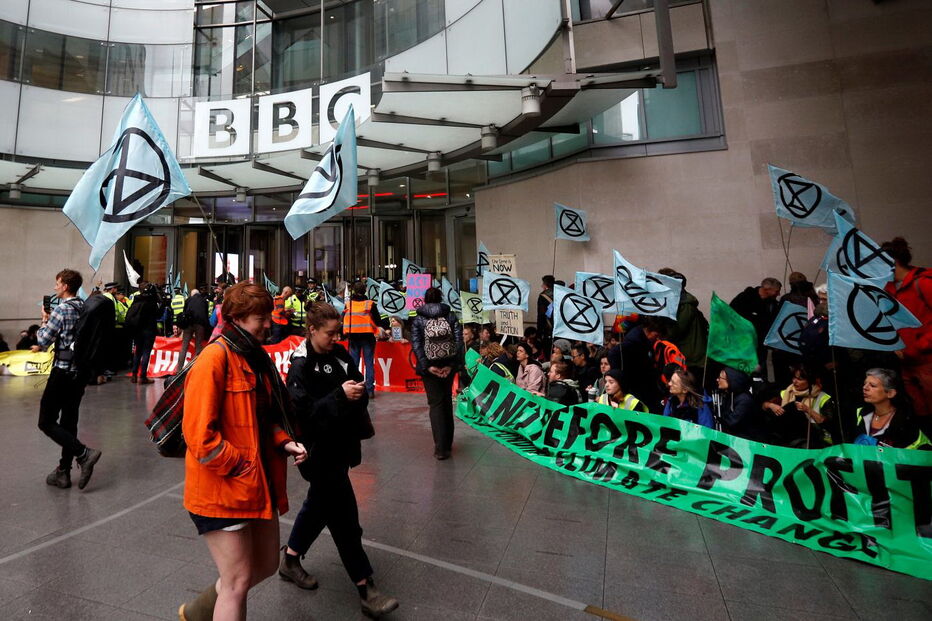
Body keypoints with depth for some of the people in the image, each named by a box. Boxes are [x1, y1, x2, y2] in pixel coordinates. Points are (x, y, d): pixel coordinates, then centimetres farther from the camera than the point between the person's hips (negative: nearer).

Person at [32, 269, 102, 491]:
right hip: (81, 371, 7)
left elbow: (42, 339, -7)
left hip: (63, 370, -7)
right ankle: (63, 472, 18)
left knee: (46, 422, 1)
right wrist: (42, 346, 20)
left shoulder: (61, 309, -13)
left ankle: (84, 453, -11)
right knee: (69, 421, 12)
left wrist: (44, 320, 8)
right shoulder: (85, 308, 8)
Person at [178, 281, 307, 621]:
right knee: (238, 581, 6)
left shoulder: (256, 357, 8)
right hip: (222, 490, -8)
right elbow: (199, 435, -21)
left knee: (265, 565, 21)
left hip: (258, 485, 8)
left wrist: (285, 443, -1)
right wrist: (241, 464, -15)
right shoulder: (214, 358, -18)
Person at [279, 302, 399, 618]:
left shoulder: (339, 354, 2)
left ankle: (290, 559, 46)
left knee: (320, 504, 23)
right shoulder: (301, 366, -17)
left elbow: (358, 382, 12)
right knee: (344, 517, 0)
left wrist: (358, 391, -9)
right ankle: (366, 590, 11)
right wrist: (340, 395, -30)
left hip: (340, 444, 8)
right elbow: (304, 412, -22)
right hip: (320, 451, -7)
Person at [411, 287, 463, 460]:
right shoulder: (451, 316, 5)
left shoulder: (418, 319, 2)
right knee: (447, 401, 18)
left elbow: (416, 344, -10)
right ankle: (447, 442, 27)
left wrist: (427, 366, -12)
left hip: (430, 366, -2)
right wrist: (452, 365, -9)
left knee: (436, 403, 4)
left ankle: (441, 447, -2)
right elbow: (459, 340, -6)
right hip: (448, 365, 2)